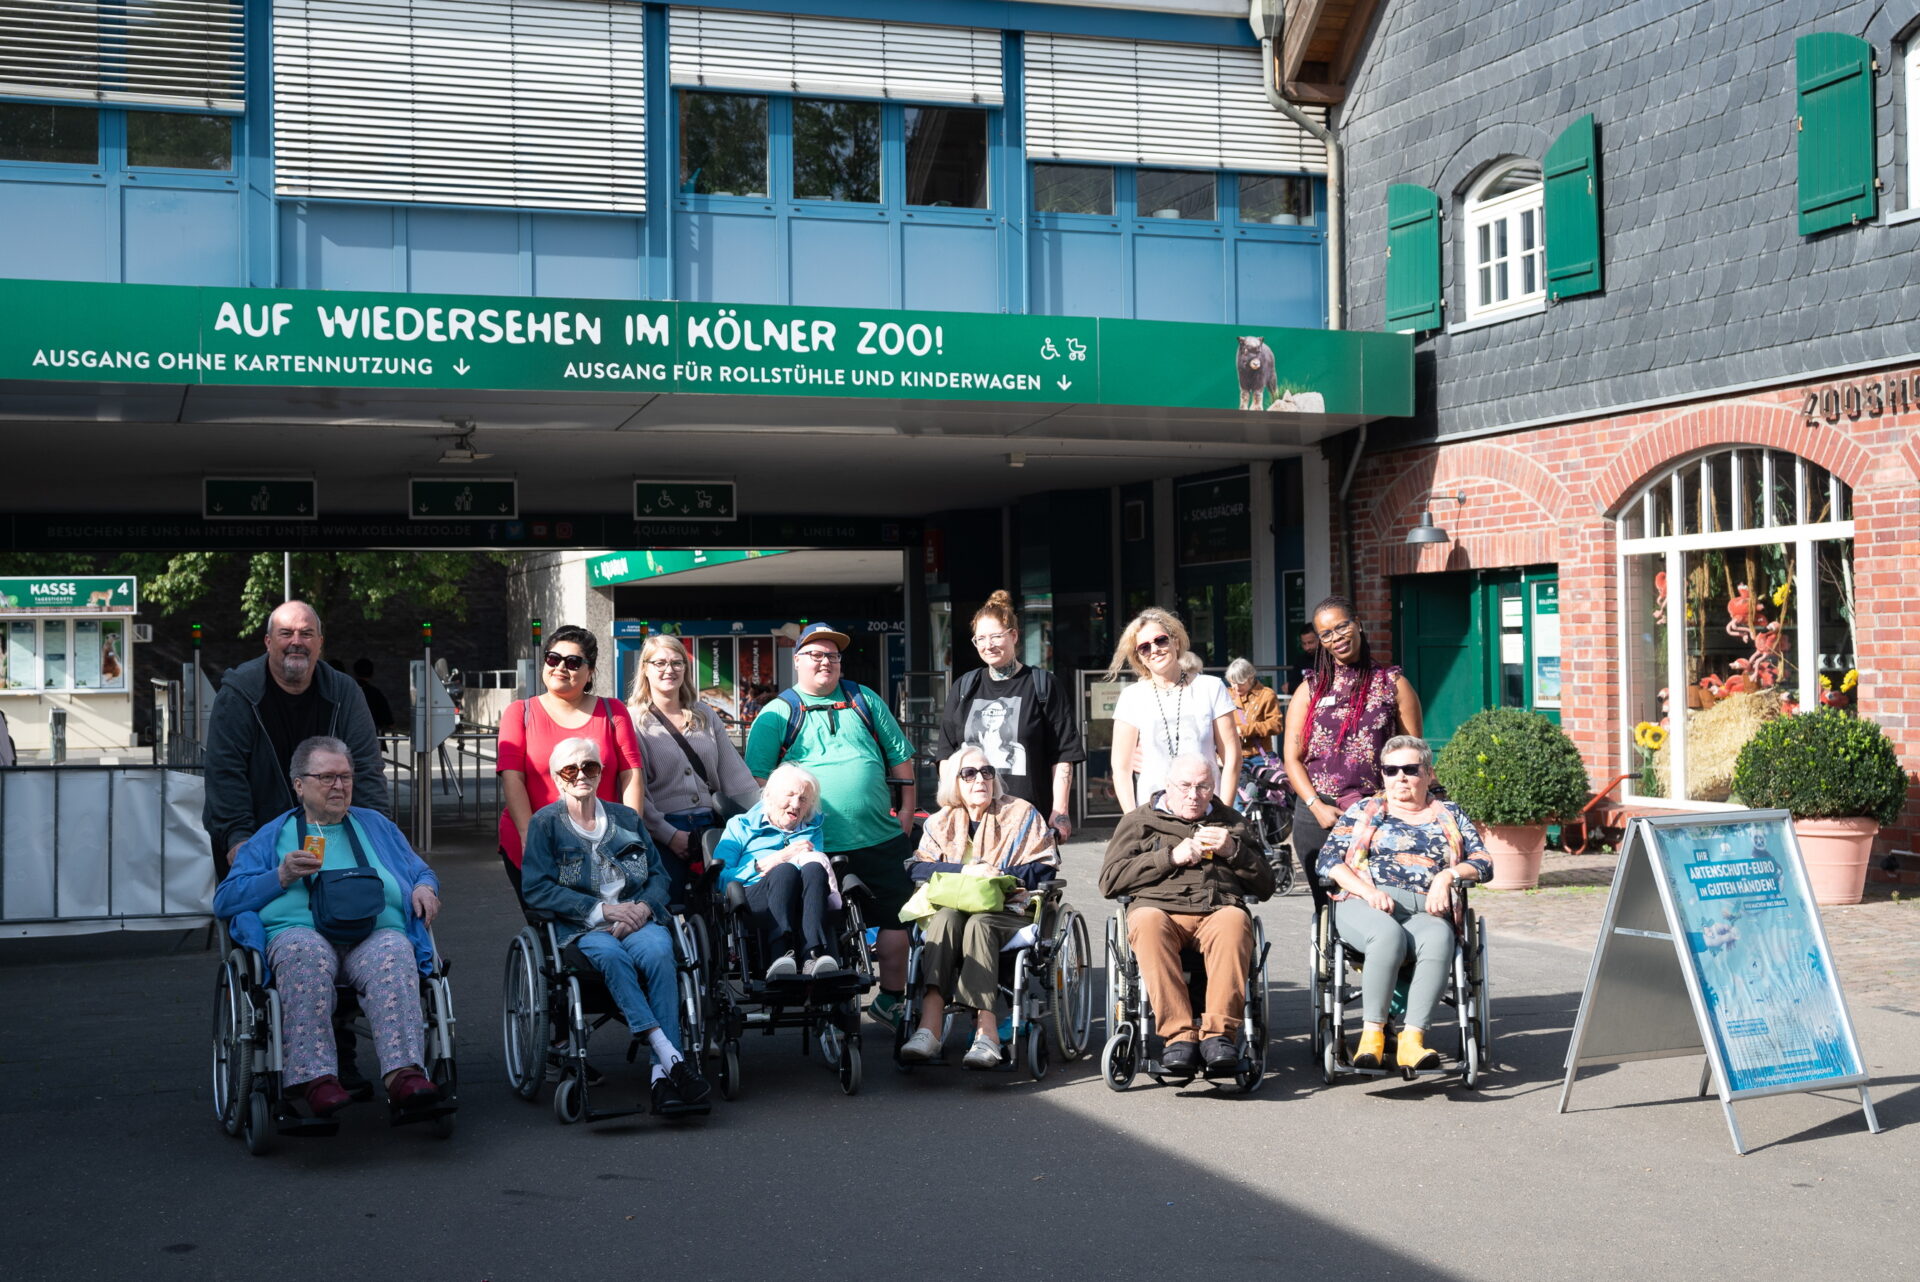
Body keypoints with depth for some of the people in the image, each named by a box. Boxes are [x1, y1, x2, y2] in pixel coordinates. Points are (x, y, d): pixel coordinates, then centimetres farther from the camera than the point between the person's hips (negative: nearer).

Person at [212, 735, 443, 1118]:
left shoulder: (376, 826, 31)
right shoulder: (271, 837, 25)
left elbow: (422, 873, 32)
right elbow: (225, 900, 14)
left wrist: (425, 889, 7)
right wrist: (282, 876, -1)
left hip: (376, 934, 1)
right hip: (300, 929, -1)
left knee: (394, 955, -36)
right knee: (306, 954, -39)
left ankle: (404, 1073, -52)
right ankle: (314, 1077, -46)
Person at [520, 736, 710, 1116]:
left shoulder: (627, 818, 20)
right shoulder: (545, 823, 9)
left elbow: (659, 874, 16)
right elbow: (535, 889, -2)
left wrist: (643, 907, -7)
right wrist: (602, 910, -9)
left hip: (637, 918, 2)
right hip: (580, 928, -2)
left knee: (658, 953, -33)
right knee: (610, 954, -37)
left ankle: (662, 1075, -40)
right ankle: (670, 1055, -46)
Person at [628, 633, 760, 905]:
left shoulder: (705, 716, 14)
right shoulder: (634, 720, -1)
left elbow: (735, 774, 12)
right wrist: (669, 835, -14)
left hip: (710, 828, 4)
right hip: (662, 833, -4)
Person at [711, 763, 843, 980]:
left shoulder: (812, 829, 35)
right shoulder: (740, 826, 26)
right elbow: (718, 879, 8)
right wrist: (777, 859, 2)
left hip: (802, 907, 2)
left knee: (813, 869, -32)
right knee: (785, 870, -35)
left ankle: (816, 955, -51)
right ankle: (781, 953, -54)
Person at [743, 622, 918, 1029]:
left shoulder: (864, 701, 13)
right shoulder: (778, 713, 3)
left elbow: (901, 757, 16)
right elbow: (756, 777, 0)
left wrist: (906, 809, 9)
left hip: (881, 839, 3)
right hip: (817, 846, -3)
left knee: (897, 918, 5)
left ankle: (892, 999, 19)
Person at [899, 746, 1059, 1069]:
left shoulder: (1020, 814, 11)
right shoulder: (940, 822, 17)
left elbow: (1044, 869, 1)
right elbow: (917, 868, 2)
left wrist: (998, 874, -13)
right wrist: (965, 870, -12)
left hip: (1008, 910, -2)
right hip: (953, 906, 2)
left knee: (978, 923, -36)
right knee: (945, 918, -34)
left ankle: (986, 1032, -46)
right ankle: (930, 1025, -47)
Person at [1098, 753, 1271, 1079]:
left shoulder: (1230, 821, 29)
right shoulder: (1140, 820, 22)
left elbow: (1265, 887, 24)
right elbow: (1109, 881, 8)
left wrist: (1233, 851, 6)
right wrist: (1171, 856, 0)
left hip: (1219, 909, 1)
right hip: (1160, 907, -1)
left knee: (1234, 922, -36)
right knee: (1146, 921, -38)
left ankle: (1219, 1032, -41)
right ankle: (1178, 1035, -41)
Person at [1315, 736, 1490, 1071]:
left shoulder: (1450, 815, 27)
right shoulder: (1363, 811, 24)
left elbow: (1483, 863, 16)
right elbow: (1329, 859, 10)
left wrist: (1449, 874, -6)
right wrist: (1367, 890, -8)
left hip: (1425, 911, 1)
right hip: (1364, 905, -1)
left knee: (1438, 939, -37)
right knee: (1388, 933, -38)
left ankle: (1412, 1039, -45)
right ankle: (1372, 1033, -37)